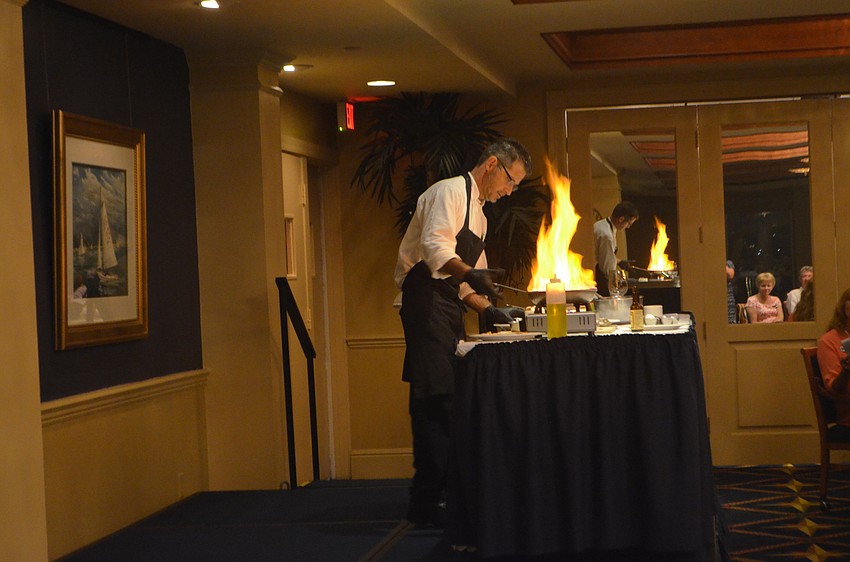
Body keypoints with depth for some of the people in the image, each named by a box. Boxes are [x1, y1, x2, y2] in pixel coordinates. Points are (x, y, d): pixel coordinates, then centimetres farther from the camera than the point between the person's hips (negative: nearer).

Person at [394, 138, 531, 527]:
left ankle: (442, 492, 16)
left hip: (448, 306, 10)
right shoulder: (450, 192, -6)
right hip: (425, 301, -10)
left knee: (447, 399, 10)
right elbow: (435, 246, -24)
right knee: (433, 398, -13)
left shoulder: (478, 212, 24)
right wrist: (470, 274, -39)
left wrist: (486, 309, 12)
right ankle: (427, 503, -13)